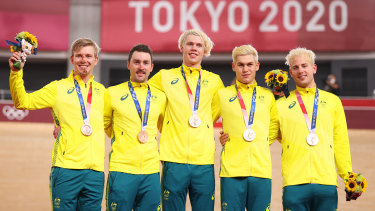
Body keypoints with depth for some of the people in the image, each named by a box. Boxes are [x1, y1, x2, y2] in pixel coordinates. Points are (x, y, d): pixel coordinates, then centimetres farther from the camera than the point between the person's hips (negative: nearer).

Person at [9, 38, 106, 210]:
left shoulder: (101, 91, 17)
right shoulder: (58, 88, 6)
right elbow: (22, 102, -1)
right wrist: (16, 72, -11)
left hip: (95, 170, 3)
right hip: (66, 169, -3)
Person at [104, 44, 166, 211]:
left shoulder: (160, 97, 11)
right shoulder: (112, 93, 3)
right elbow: (104, 124, 15)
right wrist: (120, 140, 12)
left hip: (151, 172, 3)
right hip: (121, 170, -3)